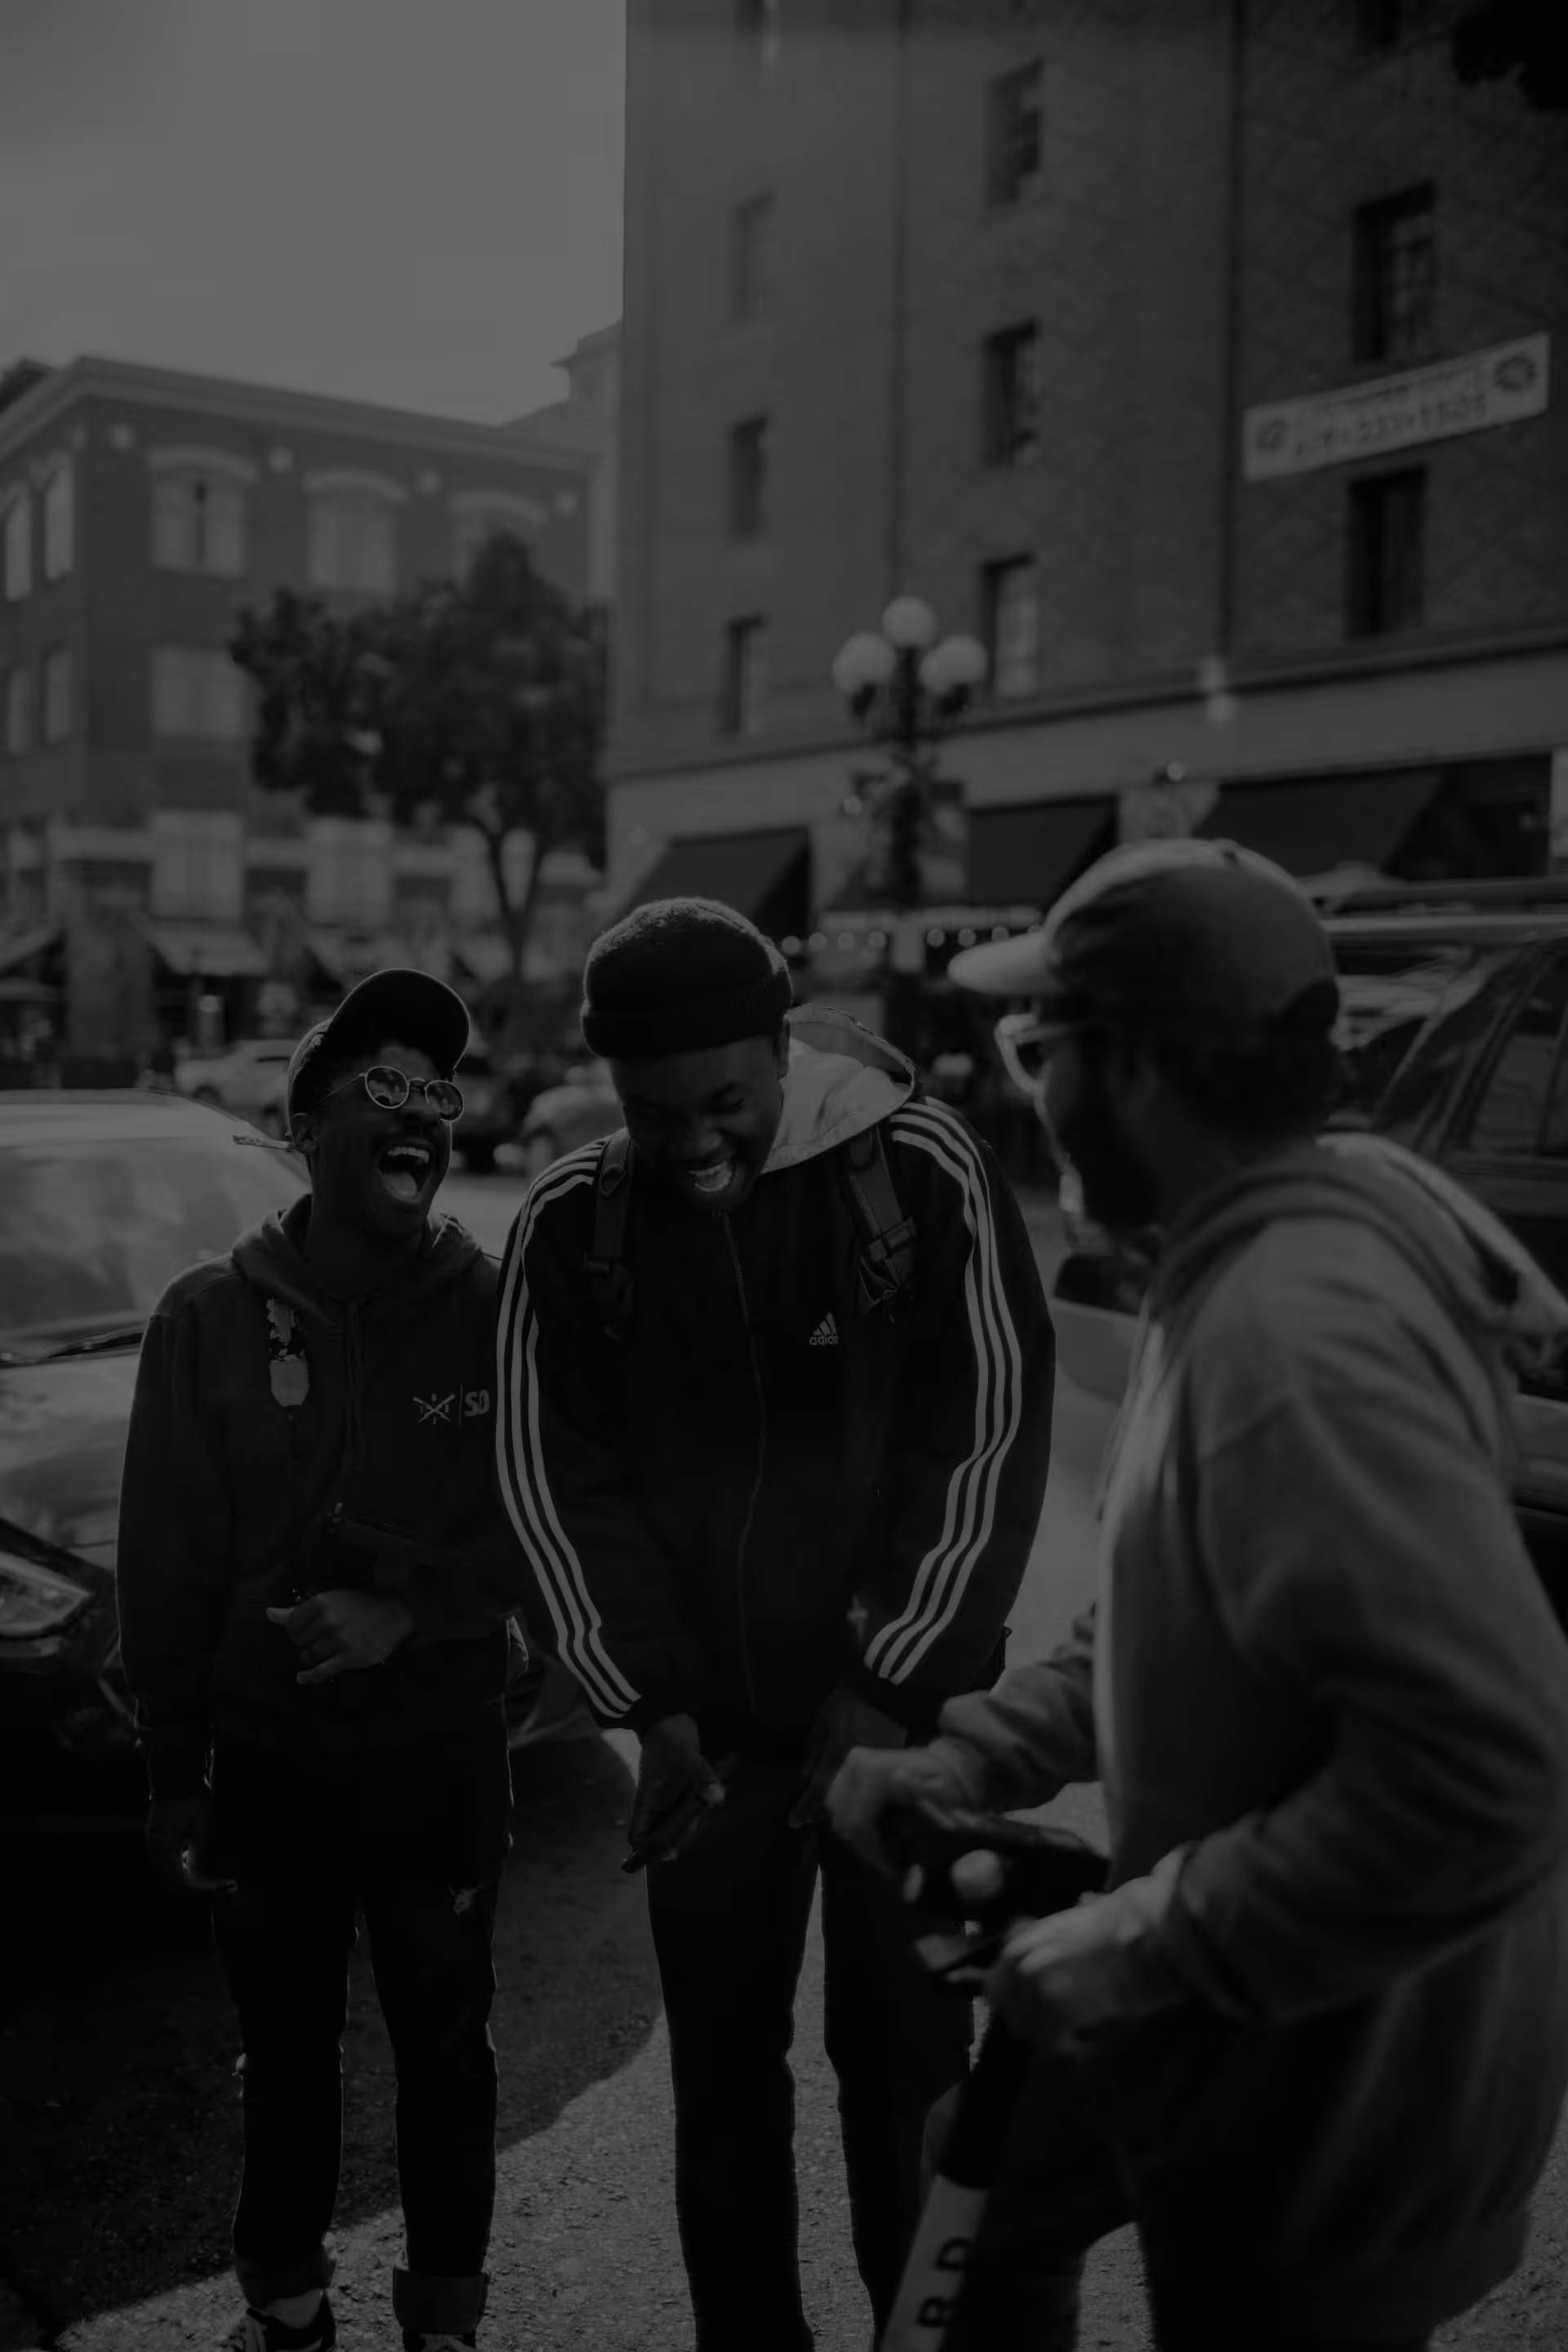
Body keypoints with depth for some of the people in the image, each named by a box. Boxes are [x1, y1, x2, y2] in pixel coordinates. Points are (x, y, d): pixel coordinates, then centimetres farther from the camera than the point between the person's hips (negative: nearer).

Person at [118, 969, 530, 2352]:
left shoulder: (497, 1309, -9)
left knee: (445, 2041, 14)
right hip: (267, 1754, 1)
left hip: (443, 1751, 0)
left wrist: (410, 1613, -18)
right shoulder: (212, 1317, -7)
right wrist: (173, 1770, 0)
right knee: (285, 2043, 17)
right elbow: (164, 1566, -2)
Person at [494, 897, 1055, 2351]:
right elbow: (559, 1478, -1)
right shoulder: (571, 1226, -5)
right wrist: (652, 1701, -7)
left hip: (905, 1710, -2)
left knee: (907, 2062, 9)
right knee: (721, 2066, 14)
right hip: (709, 1723, 2)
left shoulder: (923, 1170, -11)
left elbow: (993, 1438, -9)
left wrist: (891, 1686, -12)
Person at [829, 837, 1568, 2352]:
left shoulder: (1305, 1330, -32)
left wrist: (1150, 1943, -27)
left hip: (1333, 2080, -9)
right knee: (988, 2189, 26)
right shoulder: (1239, 1272, 1)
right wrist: (980, 1754, 2)